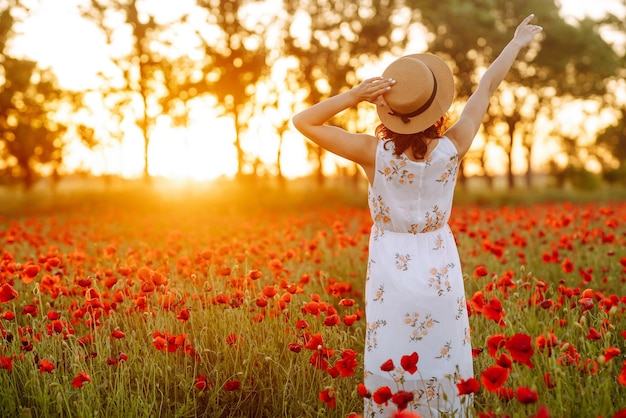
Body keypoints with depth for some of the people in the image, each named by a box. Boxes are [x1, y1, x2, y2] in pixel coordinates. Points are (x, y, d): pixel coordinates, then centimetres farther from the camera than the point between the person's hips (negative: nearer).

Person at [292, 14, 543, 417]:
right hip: (439, 274, 1)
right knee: (443, 371, 11)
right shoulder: (452, 149, -14)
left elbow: (303, 122, -10)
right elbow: (486, 89, 2)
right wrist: (517, 42, 17)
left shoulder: (375, 153, -17)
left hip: (390, 273, -1)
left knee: (391, 373, 9)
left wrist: (352, 96, -20)